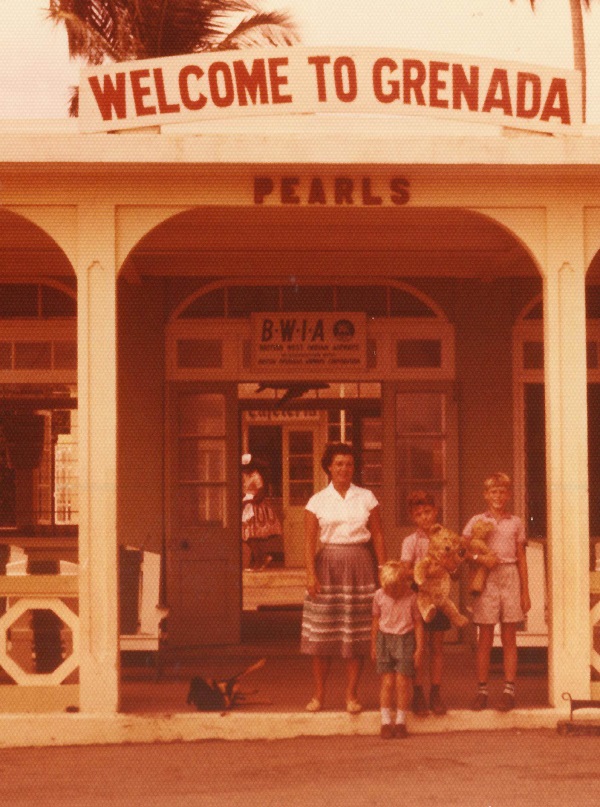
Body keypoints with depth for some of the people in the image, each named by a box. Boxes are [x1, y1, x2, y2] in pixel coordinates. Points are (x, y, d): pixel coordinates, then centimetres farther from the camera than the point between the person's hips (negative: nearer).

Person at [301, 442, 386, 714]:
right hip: (327, 565, -1)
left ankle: (351, 694, 10)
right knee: (323, 632, 0)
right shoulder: (317, 501, 3)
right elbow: (310, 540, -1)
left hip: (359, 567, 1)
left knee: (357, 633, 1)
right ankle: (318, 694, 10)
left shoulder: (366, 498, 6)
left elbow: (377, 536, 6)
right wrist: (311, 574, -10)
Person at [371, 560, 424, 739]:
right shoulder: (379, 595, 0)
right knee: (387, 682, -1)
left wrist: (419, 648, -2)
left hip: (405, 640, -1)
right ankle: (386, 722, 5)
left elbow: (418, 623, 0)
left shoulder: (411, 597, -6)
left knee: (402, 682, -2)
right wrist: (373, 645, 11)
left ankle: (400, 722, 9)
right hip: (385, 639, 1)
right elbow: (376, 621, 9)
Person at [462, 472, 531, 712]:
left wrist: (525, 592, 7)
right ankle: (482, 691, 5)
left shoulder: (516, 523, 9)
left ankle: (509, 690, 7)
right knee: (485, 638, 1)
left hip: (510, 578, 1)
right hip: (486, 581, -1)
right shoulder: (477, 521, 4)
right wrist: (480, 558, -19)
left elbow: (522, 559, 10)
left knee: (509, 638, 3)